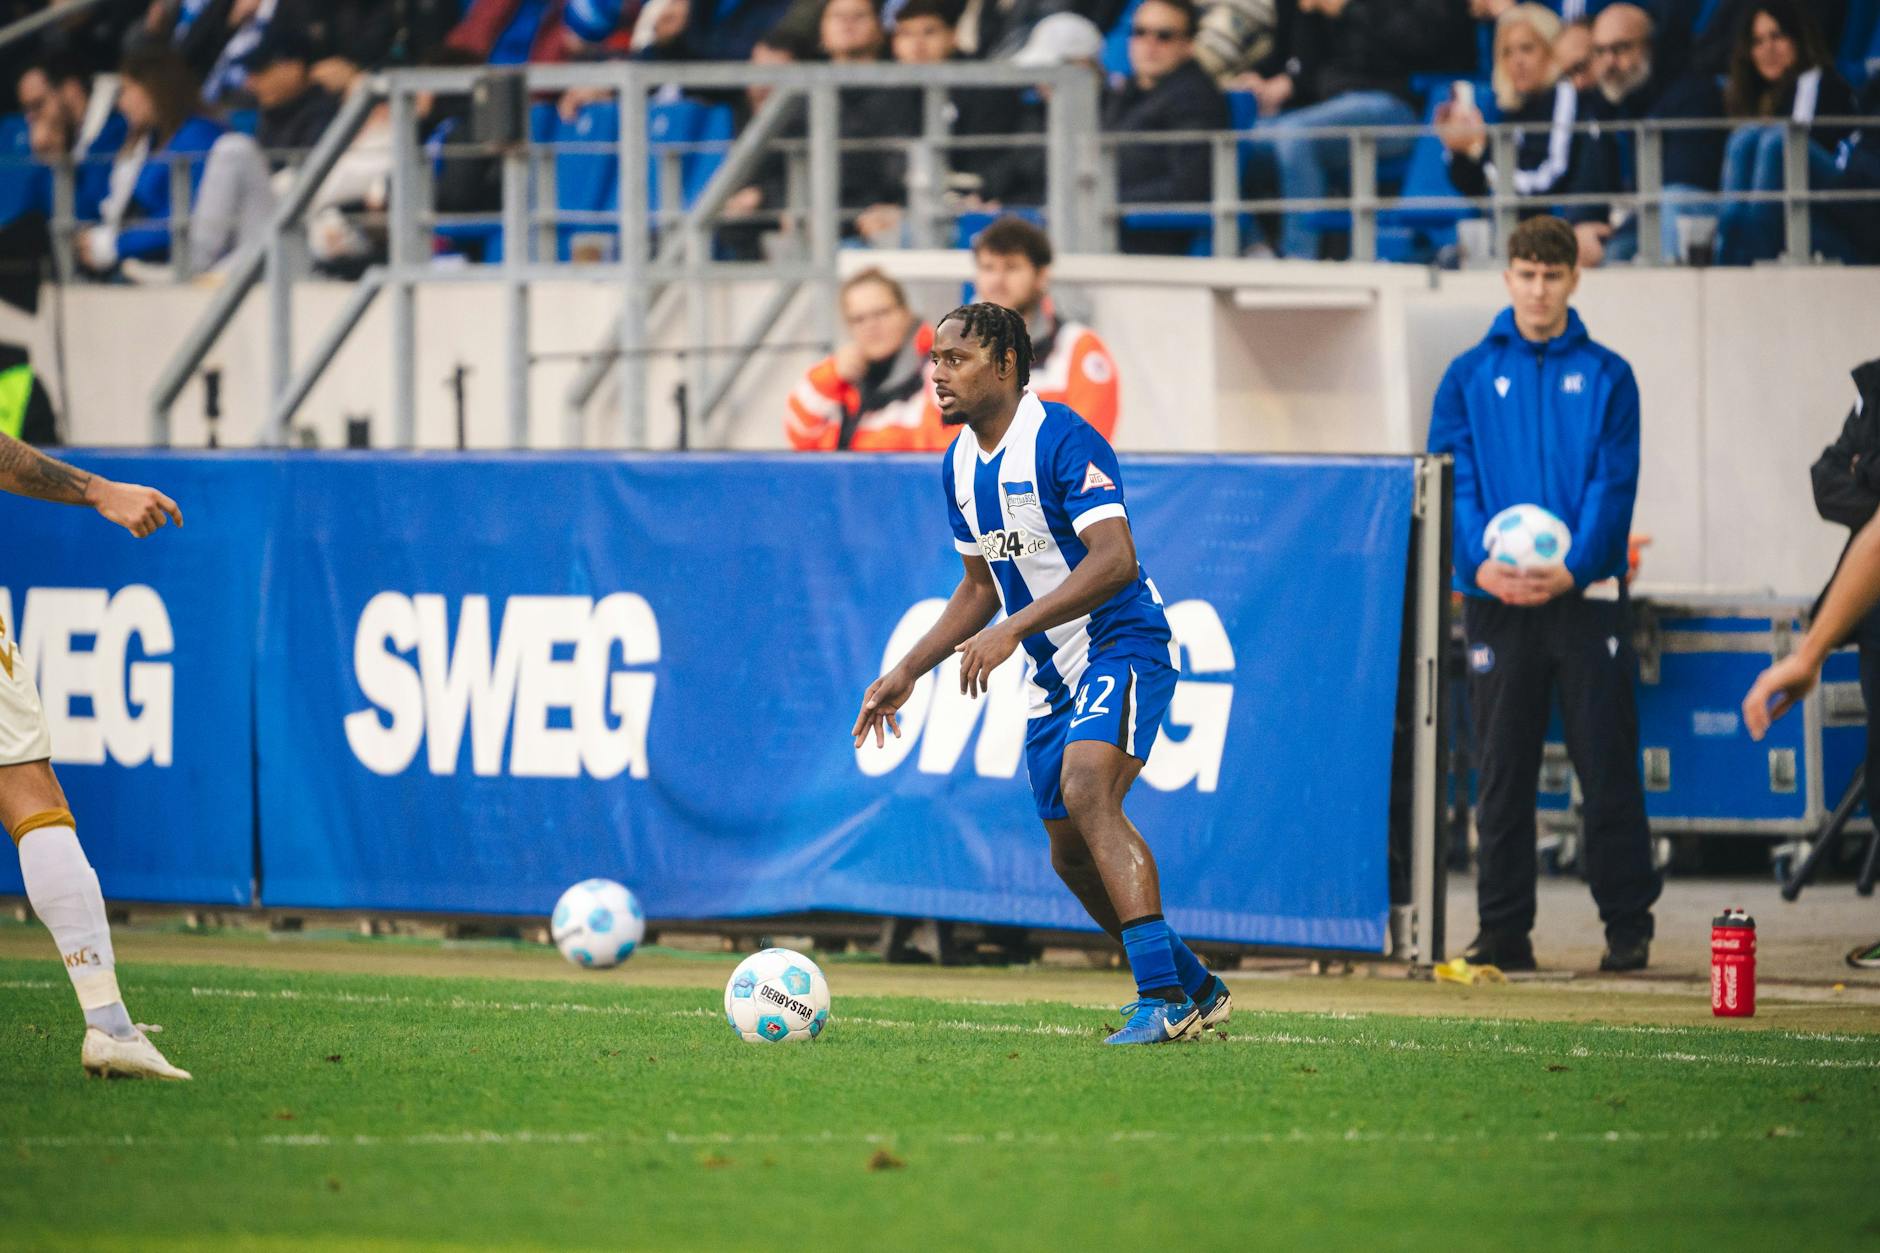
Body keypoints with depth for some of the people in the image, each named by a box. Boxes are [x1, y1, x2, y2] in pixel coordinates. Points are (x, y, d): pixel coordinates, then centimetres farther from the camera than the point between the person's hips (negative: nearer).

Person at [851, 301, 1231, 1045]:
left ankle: (1163, 996, -34)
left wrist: (1012, 630, -34)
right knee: (1072, 857, 12)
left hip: (1120, 649, -9)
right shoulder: (960, 465, 9)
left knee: (1087, 791, -31)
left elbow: (1115, 560, -28)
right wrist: (907, 674, 15)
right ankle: (1197, 992, 28)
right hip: (1052, 675, 9)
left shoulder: (1064, 440, -18)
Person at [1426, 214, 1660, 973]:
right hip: (1496, 599, 1)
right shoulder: (1470, 377, 8)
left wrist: (1573, 567, -17)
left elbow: (1614, 484, -2)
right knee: (1503, 771, 4)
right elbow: (1453, 480, 1)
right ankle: (1504, 931, 8)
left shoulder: (1605, 377, 6)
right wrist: (1480, 563, -16)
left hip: (1585, 594, -1)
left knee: (1607, 763, -1)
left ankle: (1628, 924, 6)